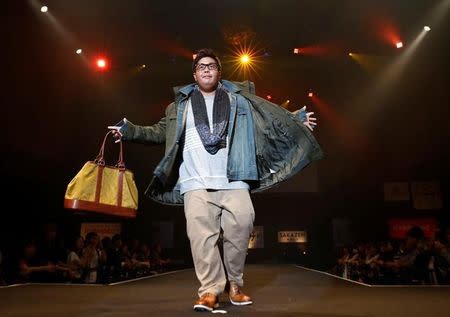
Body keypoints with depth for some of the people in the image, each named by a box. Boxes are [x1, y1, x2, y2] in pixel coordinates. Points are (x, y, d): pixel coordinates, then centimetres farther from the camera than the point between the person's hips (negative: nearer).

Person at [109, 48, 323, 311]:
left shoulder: (238, 100, 18)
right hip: (196, 182, 1)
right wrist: (131, 130, 13)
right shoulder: (180, 105, 20)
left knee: (241, 223, -15)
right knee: (201, 233, -9)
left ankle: (235, 284, 3)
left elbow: (270, 119, 20)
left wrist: (297, 120, 13)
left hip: (233, 180, 0)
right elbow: (161, 132, 22)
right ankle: (210, 291, -1)